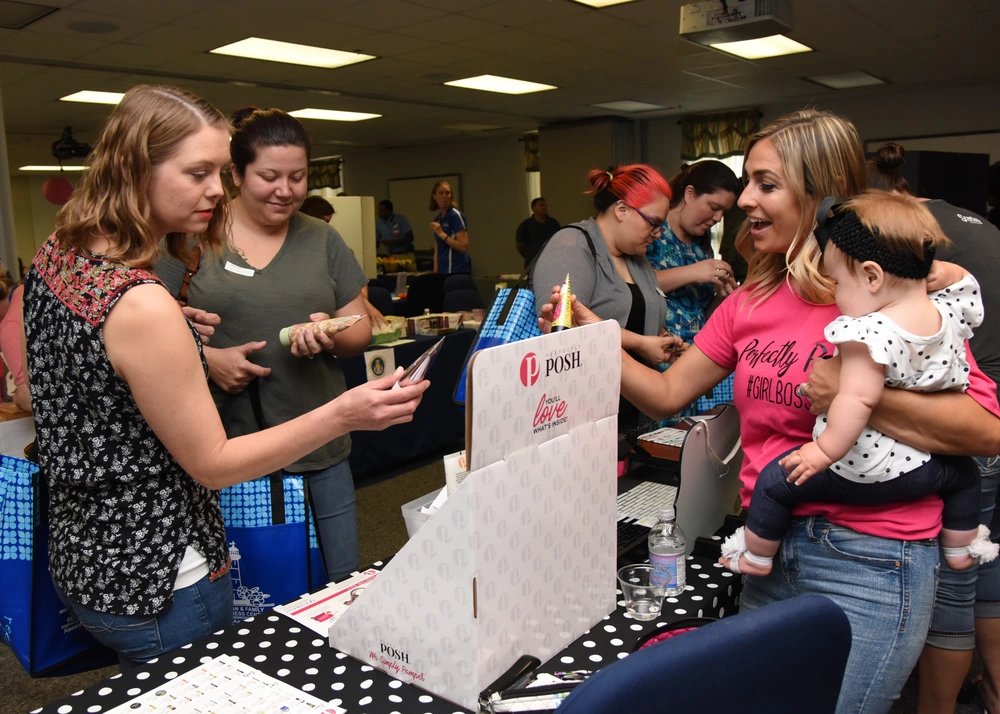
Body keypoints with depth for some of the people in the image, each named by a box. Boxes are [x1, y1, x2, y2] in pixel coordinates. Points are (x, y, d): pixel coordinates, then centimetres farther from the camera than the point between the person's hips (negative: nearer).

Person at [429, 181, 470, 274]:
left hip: (458, 271, -8)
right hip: (443, 271, 8)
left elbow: (464, 246, -17)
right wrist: (435, 273, 11)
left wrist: (442, 234, -15)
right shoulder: (437, 219, 15)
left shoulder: (455, 215, -8)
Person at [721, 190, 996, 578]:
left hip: (854, 473, -7)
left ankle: (755, 556, 21)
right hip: (923, 470, 7)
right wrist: (920, 266, 6)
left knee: (775, 480, 7)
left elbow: (857, 400, -33)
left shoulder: (868, 334, -28)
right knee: (965, 473, 38)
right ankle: (961, 548, 50)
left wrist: (824, 451, -26)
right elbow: (962, 279, 16)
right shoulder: (951, 312, -6)